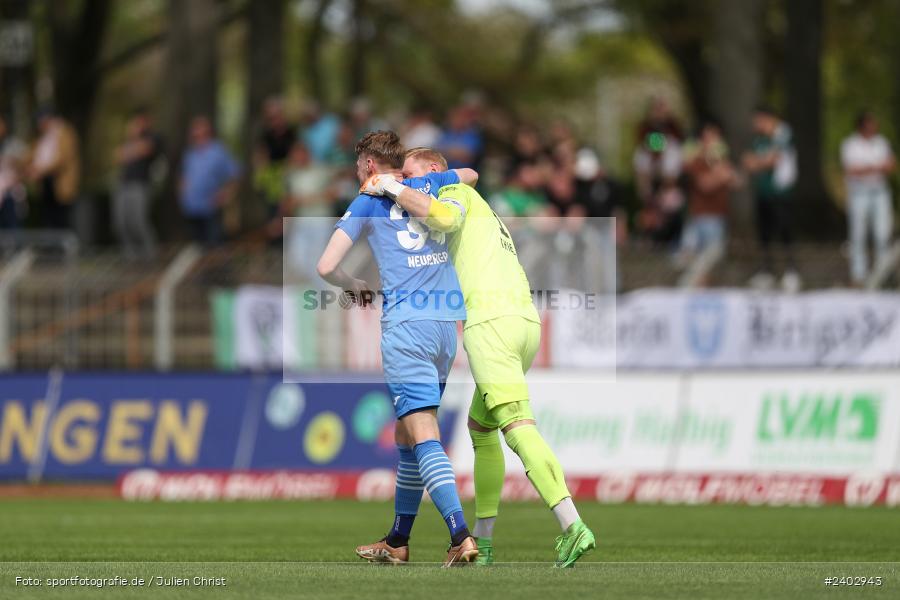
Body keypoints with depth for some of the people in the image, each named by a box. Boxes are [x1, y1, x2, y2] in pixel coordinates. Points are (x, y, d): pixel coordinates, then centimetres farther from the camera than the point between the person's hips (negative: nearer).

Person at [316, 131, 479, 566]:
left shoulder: (367, 204, 3)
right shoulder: (432, 185, 16)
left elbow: (326, 267, -1)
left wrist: (354, 286, 18)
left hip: (405, 324, -6)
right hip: (447, 322, 6)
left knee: (423, 436, -13)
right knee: (406, 436, 17)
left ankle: (461, 536, -29)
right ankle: (398, 540, 24)